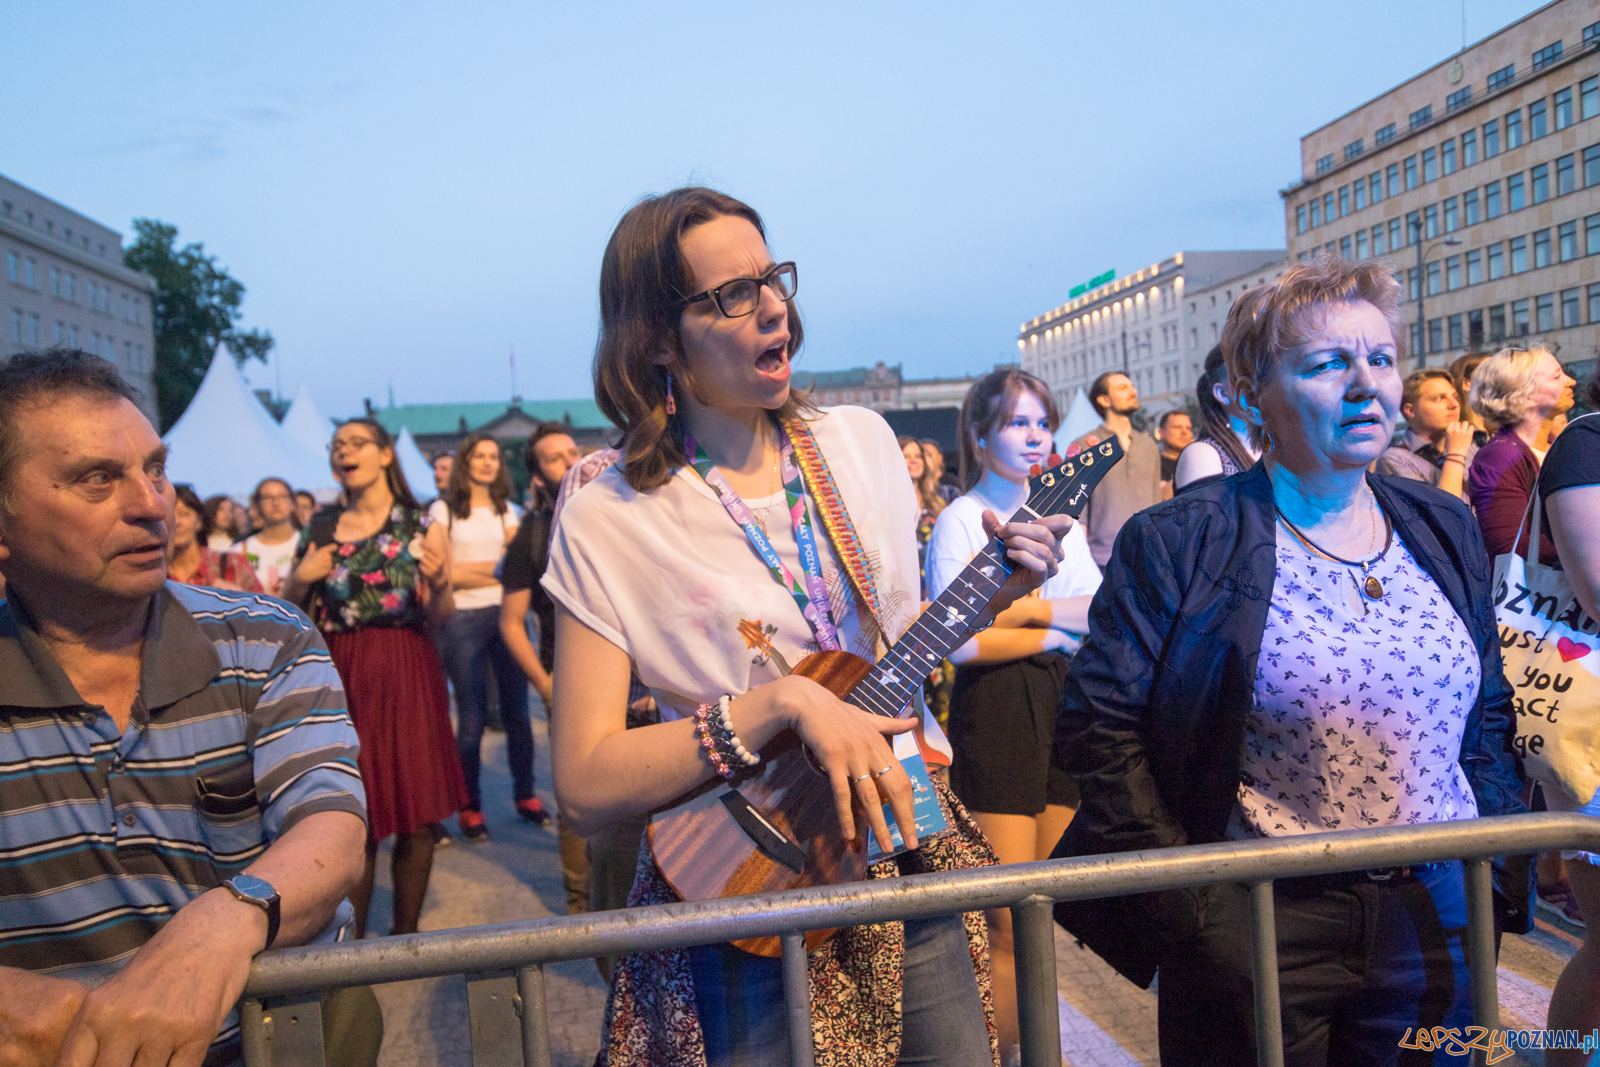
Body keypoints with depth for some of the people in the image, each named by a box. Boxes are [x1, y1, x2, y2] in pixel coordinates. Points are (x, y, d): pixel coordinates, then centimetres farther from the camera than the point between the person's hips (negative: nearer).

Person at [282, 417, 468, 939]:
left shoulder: (420, 525, 2)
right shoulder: (319, 529, 9)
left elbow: (439, 617, -3)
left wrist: (439, 582, -23)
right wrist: (301, 578, -6)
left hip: (407, 673, -1)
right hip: (341, 676, 2)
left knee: (415, 815, 1)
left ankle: (406, 932, 17)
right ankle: (353, 937, 18)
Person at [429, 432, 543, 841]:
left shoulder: (506, 510, 14)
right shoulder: (443, 509, 2)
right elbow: (442, 572, -6)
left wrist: (469, 569, -11)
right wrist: (495, 570, -4)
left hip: (505, 612, 3)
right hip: (462, 619, -3)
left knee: (516, 709, 5)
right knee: (472, 717, 1)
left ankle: (525, 794, 16)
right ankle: (470, 806, 11)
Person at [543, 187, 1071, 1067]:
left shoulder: (861, 442, 2)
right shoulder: (608, 521, -13)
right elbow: (583, 787, -17)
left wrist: (990, 593, -6)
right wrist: (782, 703, -26)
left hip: (907, 853, 4)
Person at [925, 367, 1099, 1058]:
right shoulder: (960, 520, -3)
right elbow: (957, 641, -14)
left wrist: (1022, 607, -9)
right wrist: (1056, 626, -8)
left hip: (1063, 703, 6)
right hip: (996, 714, -6)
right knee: (1010, 920, -5)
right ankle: (995, 1051, 10)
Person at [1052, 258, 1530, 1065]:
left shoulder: (1445, 531, 6)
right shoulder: (1177, 543, -12)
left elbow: (1487, 720, 14)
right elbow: (1099, 721, -12)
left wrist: (1503, 876, 7)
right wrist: (1186, 901, -14)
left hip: (1439, 921, 5)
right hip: (1257, 928, -4)